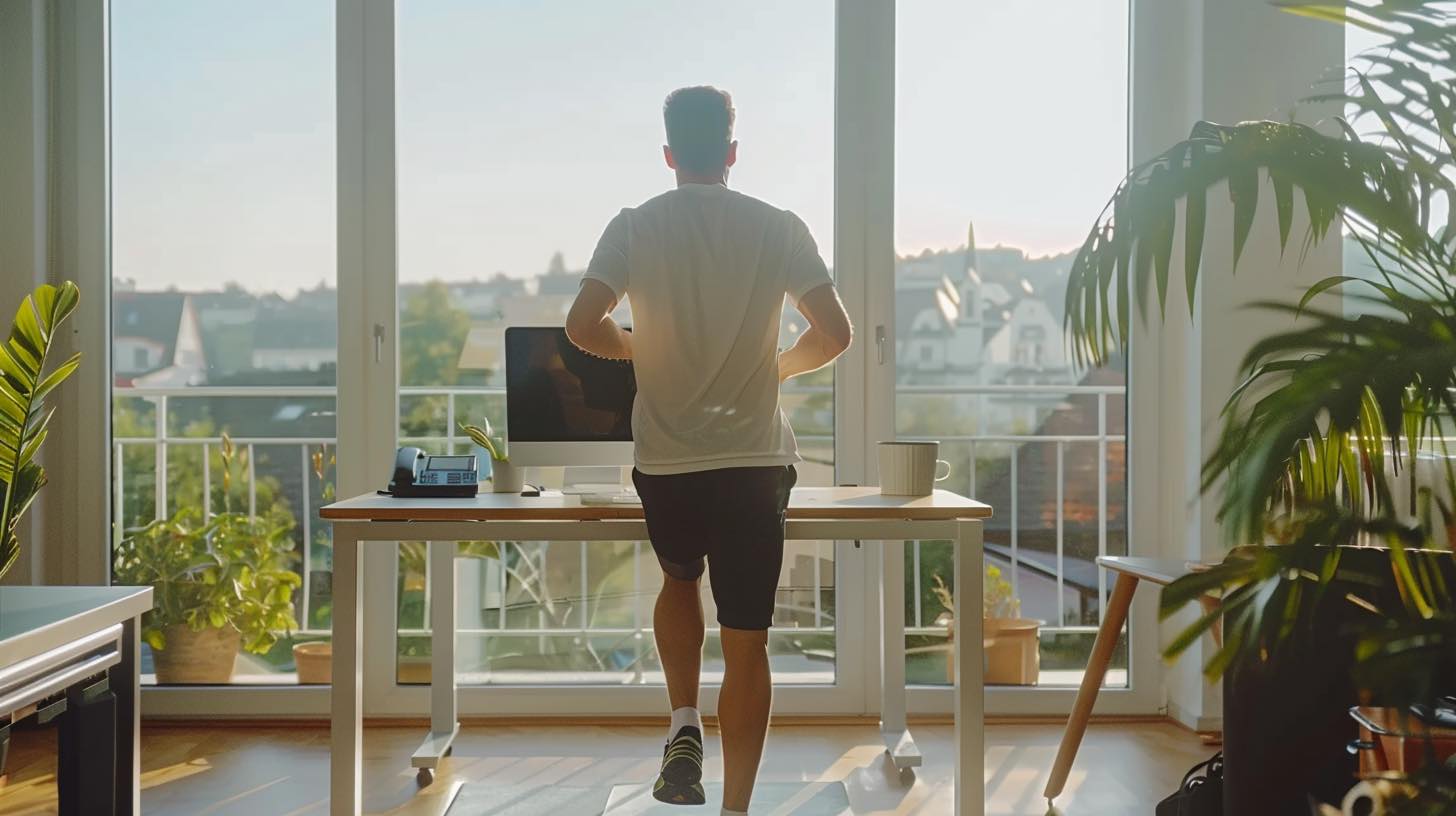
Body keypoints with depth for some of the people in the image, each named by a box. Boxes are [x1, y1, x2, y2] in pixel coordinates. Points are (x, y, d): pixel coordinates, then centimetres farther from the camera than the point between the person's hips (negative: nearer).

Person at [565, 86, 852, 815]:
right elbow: (835, 332, -3)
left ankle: (683, 726, 14)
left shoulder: (634, 227, -2)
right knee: (746, 642, 5)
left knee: (679, 579, 30)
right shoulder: (778, 228, -1)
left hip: (664, 460, 1)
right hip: (754, 459, -1)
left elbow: (582, 327, -8)